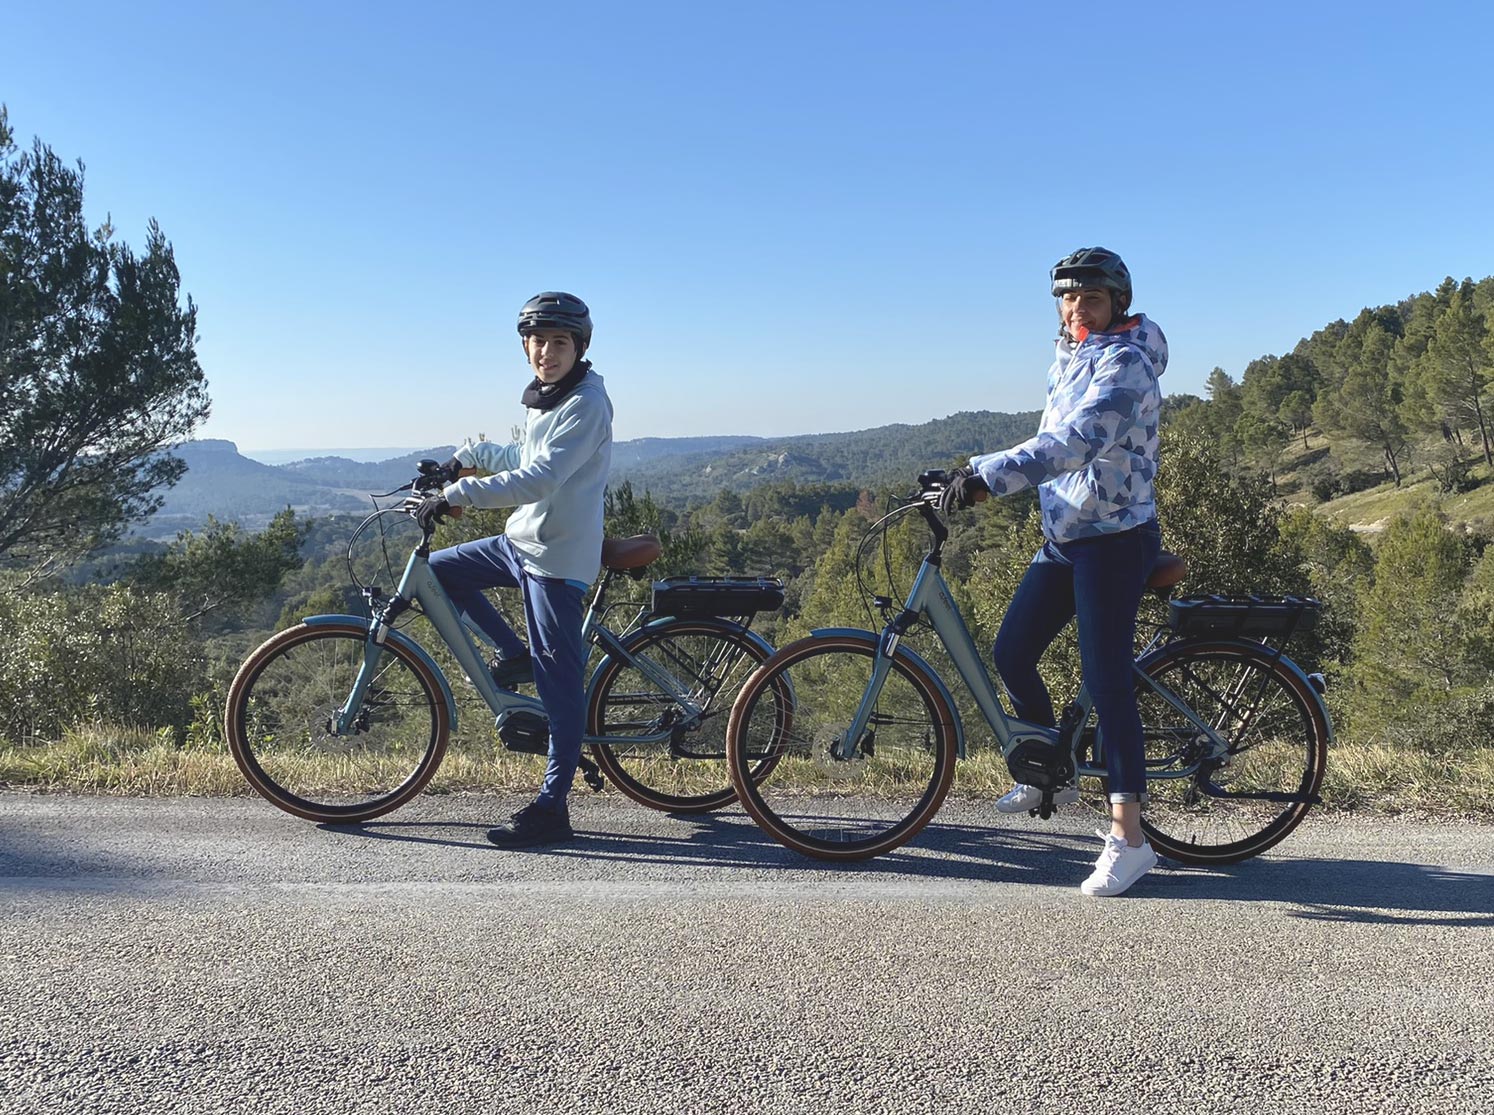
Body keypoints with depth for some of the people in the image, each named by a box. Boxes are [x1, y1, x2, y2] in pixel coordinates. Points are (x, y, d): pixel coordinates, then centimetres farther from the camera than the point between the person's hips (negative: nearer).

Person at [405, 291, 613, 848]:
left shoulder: (586, 404, -16)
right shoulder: (544, 396, 14)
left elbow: (539, 478, -27)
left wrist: (455, 495, -28)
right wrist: (468, 457, 24)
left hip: (557, 556, -9)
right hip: (521, 540, 9)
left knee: (558, 678, -6)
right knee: (439, 568, 15)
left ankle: (551, 807, 0)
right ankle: (516, 656, 19)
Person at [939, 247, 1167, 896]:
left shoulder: (1124, 363, -15)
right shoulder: (1069, 361, 14)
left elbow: (1077, 441, -32)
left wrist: (988, 474, -41)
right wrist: (985, 473, 16)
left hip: (1115, 539, -8)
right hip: (1063, 537, 8)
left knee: (1105, 677, -11)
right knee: (1011, 653, 8)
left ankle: (1128, 837, -5)